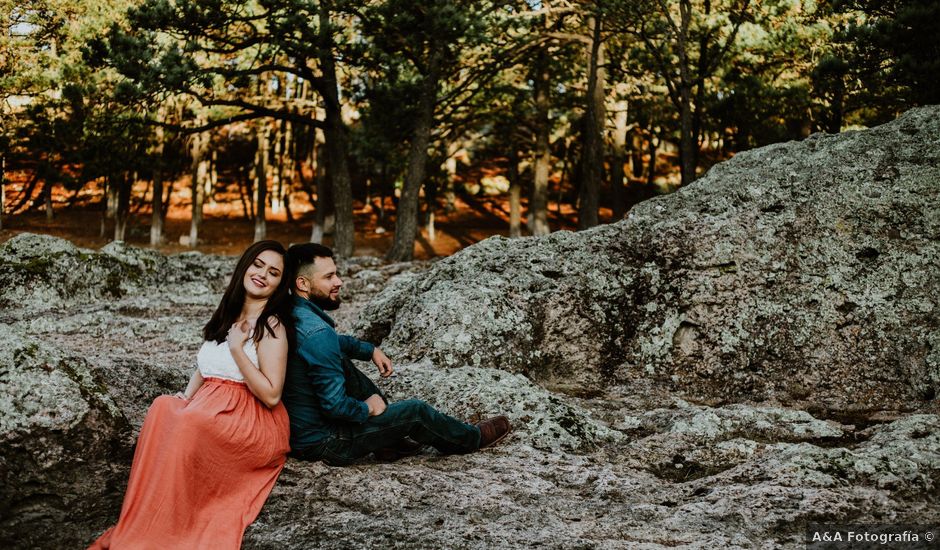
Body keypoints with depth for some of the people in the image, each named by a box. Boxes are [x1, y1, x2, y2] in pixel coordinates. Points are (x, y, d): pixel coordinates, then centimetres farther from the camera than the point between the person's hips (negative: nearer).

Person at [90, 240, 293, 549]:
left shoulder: (271, 326, -8)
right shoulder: (228, 315, 14)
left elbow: (271, 396, -15)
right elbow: (205, 366, 22)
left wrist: (237, 349, -16)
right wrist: (185, 398, 2)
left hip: (255, 427, -6)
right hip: (209, 411, 7)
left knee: (190, 423, -33)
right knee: (164, 408, -23)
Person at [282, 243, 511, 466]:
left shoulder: (292, 313, -1)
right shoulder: (318, 334, -30)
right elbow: (335, 405, -29)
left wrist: (370, 350, 15)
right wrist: (366, 409, -10)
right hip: (323, 443, -8)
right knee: (416, 411, 3)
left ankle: (391, 441, 32)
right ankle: (472, 438, 31)